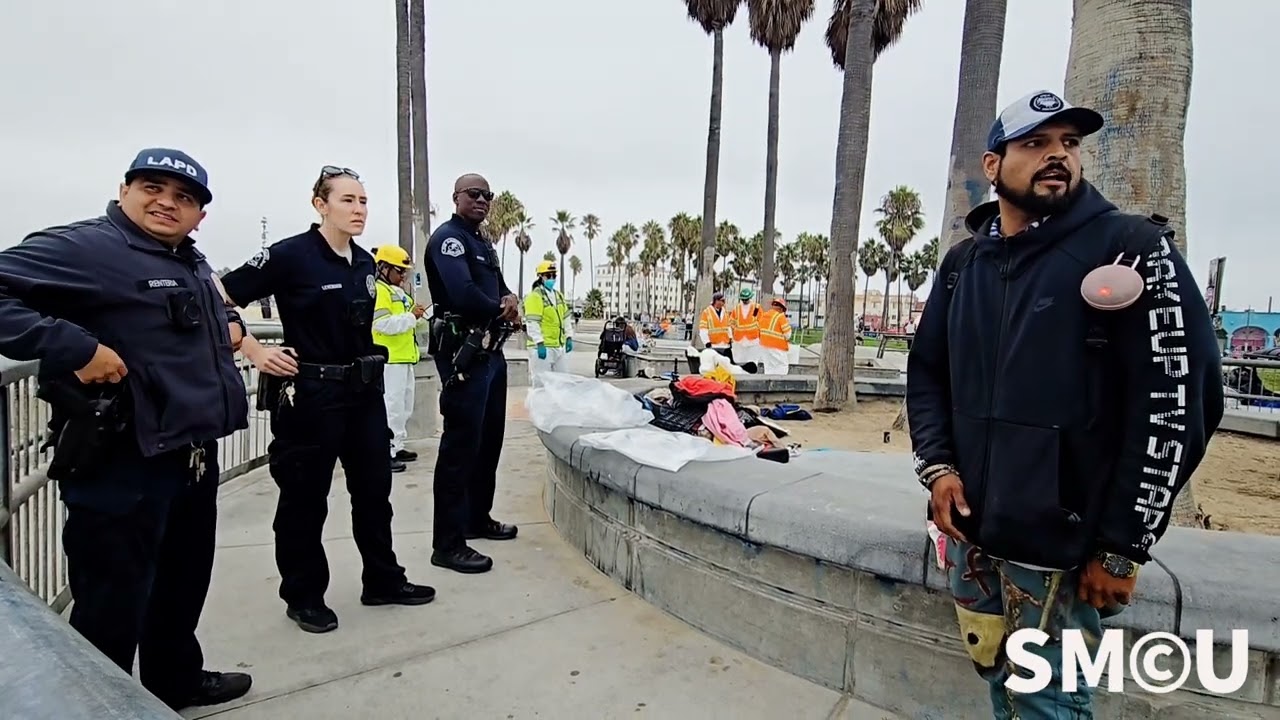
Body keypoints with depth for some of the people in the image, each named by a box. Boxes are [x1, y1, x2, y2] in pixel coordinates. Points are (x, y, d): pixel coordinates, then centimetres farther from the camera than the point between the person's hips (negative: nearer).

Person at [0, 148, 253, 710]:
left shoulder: (193, 264, 14)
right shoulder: (83, 247, -13)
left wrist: (231, 325, 13)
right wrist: (76, 348, -29)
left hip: (194, 457, 9)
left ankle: (177, 679, 44)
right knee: (113, 604, 3)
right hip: (122, 466, -9)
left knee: (184, 582, 24)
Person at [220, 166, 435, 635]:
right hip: (311, 393, -7)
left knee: (374, 488, 14)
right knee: (306, 497, 8)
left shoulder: (365, 263, 7)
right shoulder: (290, 256, -13)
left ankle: (382, 581, 29)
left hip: (364, 390, 7)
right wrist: (255, 352, -16)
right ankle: (303, 596, 25)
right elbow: (217, 300, -11)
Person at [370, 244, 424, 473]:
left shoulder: (398, 292, 20)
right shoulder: (377, 290, -10)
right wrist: (411, 316, -20)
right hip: (389, 359, -10)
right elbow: (383, 324, -22)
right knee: (391, 406, -10)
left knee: (404, 406, 15)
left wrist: (416, 314, 8)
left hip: (404, 358, 10)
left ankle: (397, 446, 24)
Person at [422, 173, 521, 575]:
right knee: (461, 446, -9)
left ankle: (478, 519, 31)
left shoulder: (483, 244, 21)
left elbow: (497, 289, 17)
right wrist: (501, 310, -9)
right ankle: (448, 544, -2)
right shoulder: (448, 238, -10)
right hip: (463, 353, -10)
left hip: (491, 351, 10)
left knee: (489, 440, 17)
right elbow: (462, 294, -25)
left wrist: (509, 299, -8)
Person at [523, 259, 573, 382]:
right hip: (542, 347, -8)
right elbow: (532, 323, -17)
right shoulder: (535, 296, -11)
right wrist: (539, 343, -22)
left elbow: (566, 318, 21)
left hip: (560, 346, 8)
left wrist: (569, 337, 14)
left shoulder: (558, 295, 16)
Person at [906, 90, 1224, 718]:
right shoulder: (963, 263, 10)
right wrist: (936, 465, -1)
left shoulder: (1130, 248, -7)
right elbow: (926, 368, 15)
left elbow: (1178, 403, -11)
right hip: (968, 531, 5)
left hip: (1060, 543, -5)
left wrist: (1124, 544, -11)